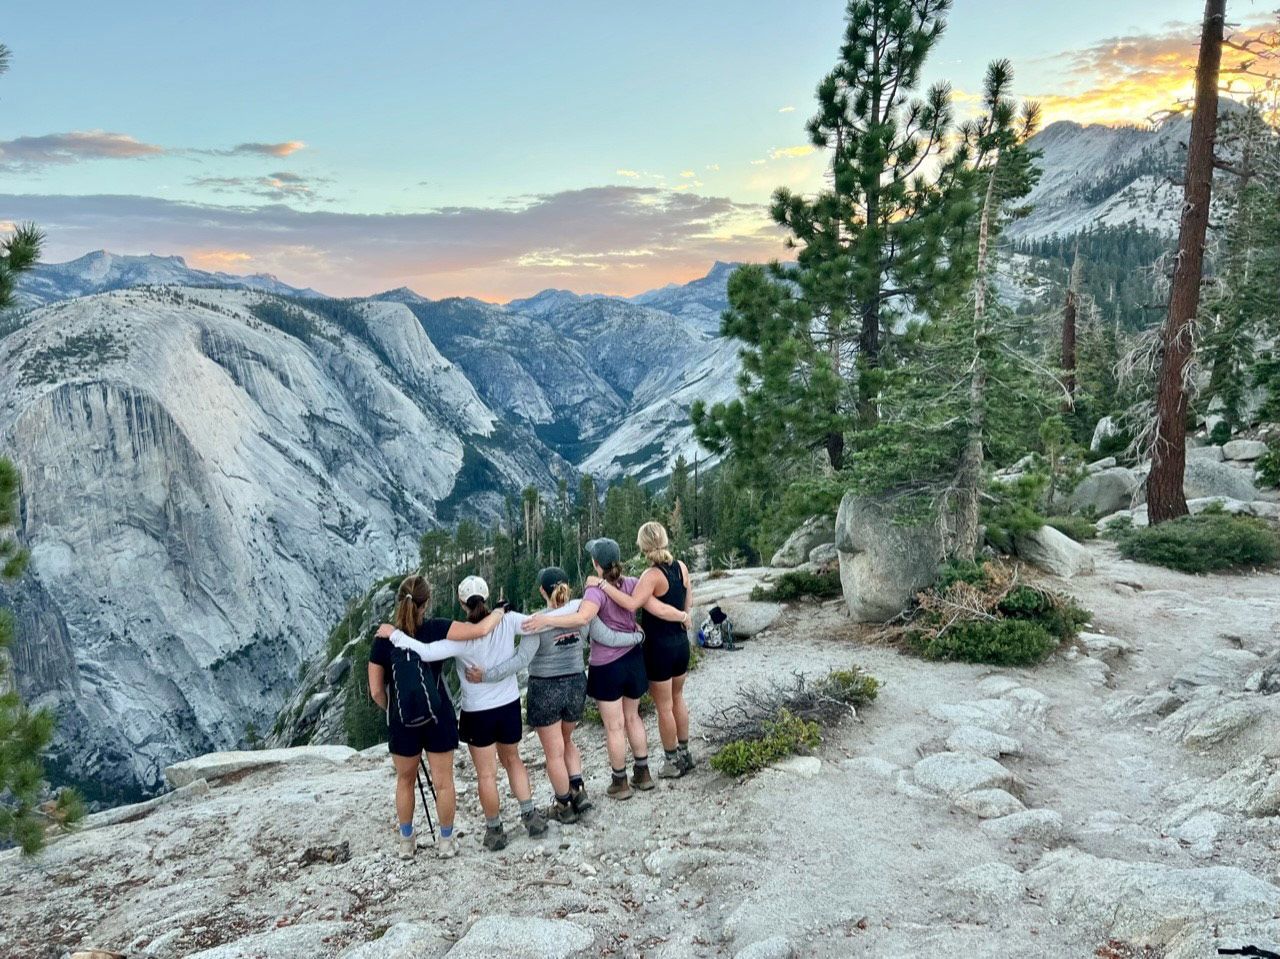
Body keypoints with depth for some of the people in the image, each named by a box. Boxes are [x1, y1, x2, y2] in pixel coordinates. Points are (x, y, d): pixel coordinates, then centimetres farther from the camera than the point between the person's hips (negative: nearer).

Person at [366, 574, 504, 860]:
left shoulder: (382, 640, -11)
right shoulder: (435, 630, -16)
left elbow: (376, 691, -7)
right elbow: (480, 630, -26)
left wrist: (393, 709, 13)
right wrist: (499, 612, -6)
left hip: (402, 720, 1)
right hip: (439, 717, -1)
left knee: (405, 781, 22)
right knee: (443, 782, 14)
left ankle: (406, 841, 33)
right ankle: (446, 841, 26)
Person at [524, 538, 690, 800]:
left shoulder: (596, 591, -20)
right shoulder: (632, 584, -7)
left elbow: (582, 618, -39)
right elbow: (659, 610, -10)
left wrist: (547, 620, -40)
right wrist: (684, 616, 7)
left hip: (606, 667, -5)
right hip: (633, 660, 5)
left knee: (614, 726, 9)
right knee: (632, 717, 23)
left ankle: (620, 783, 22)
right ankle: (642, 773, 32)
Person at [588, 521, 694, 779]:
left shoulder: (652, 575, -23)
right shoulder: (681, 567, -2)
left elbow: (632, 603, -37)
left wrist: (602, 584, -32)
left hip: (659, 647, -7)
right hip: (681, 642, 7)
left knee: (664, 707, 9)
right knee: (678, 699, 24)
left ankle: (673, 762, 22)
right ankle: (684, 753, 36)